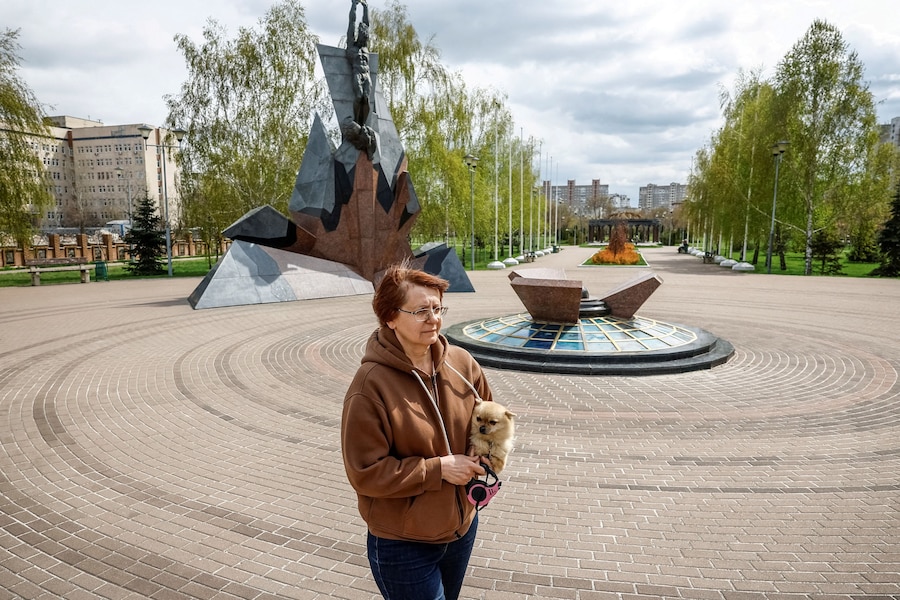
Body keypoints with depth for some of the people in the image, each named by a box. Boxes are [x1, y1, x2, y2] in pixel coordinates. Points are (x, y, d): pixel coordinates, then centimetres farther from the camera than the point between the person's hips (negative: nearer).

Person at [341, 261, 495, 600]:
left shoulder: (461, 363, -8)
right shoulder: (371, 385, -23)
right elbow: (365, 473, -20)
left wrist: (483, 460, -9)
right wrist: (438, 469, -22)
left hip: (463, 527, 6)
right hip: (403, 545, -5)